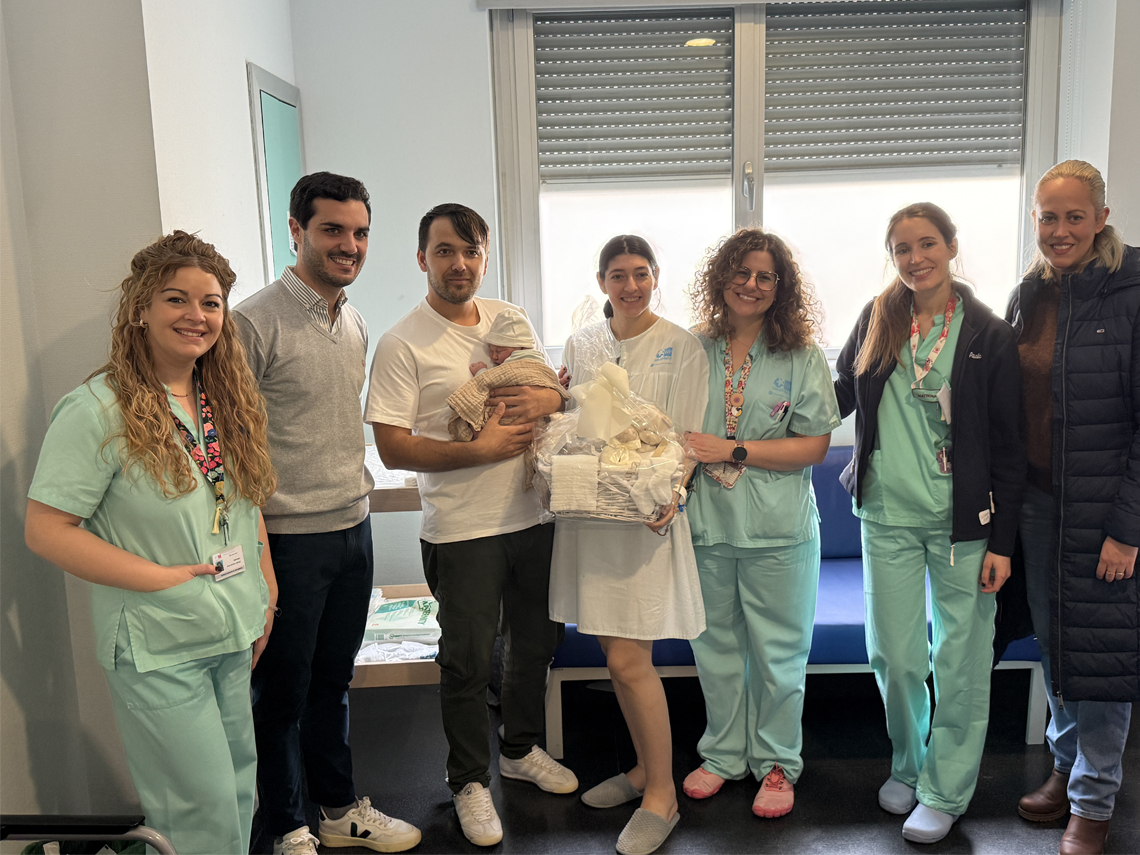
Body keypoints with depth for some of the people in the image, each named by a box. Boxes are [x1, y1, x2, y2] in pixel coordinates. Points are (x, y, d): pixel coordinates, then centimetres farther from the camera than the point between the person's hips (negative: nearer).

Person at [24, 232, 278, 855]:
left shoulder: (228, 400, 5)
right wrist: (161, 577, -19)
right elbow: (45, 531, -17)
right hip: (156, 650, -6)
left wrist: (266, 596, 9)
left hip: (234, 638, 7)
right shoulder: (98, 409, -16)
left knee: (238, 788, 19)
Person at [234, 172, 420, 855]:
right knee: (282, 691, 10)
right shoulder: (256, 323, -15)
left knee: (333, 680, 20)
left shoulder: (356, 325, 10)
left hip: (353, 528, 7)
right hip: (287, 537, -7)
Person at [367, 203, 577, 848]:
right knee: (468, 661, 7)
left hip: (534, 516, 6)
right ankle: (470, 782, 29)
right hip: (463, 530, -5)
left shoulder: (509, 319, 7)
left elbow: (557, 385, 15)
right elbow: (393, 448, -14)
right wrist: (481, 450, -20)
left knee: (538, 641, 19)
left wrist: (552, 398, -9)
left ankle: (523, 749, 43)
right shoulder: (403, 345, -10)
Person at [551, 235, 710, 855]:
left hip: (645, 513, -5)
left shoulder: (681, 348, -2)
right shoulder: (580, 344, 11)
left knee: (628, 659, -7)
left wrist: (670, 495, -21)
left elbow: (686, 437, -7)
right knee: (615, 652, 13)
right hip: (587, 509, 5)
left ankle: (661, 794, 11)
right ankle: (645, 766, 32)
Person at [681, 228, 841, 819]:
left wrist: (732, 450, -14)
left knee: (776, 652, 8)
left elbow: (815, 445, -7)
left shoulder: (802, 357, -2)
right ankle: (723, 754, 34)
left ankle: (777, 764, 29)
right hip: (705, 525, 2)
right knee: (714, 645, 15)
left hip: (777, 529, -2)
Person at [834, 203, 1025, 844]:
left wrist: (1001, 541, -5)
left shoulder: (989, 335, -3)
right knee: (894, 655, 9)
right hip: (888, 515, 2)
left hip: (962, 520, -2)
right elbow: (841, 395, 19)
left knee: (961, 659, 6)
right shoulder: (878, 321, 5)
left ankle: (946, 792, 25)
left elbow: (1010, 448, -2)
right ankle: (907, 767, 34)